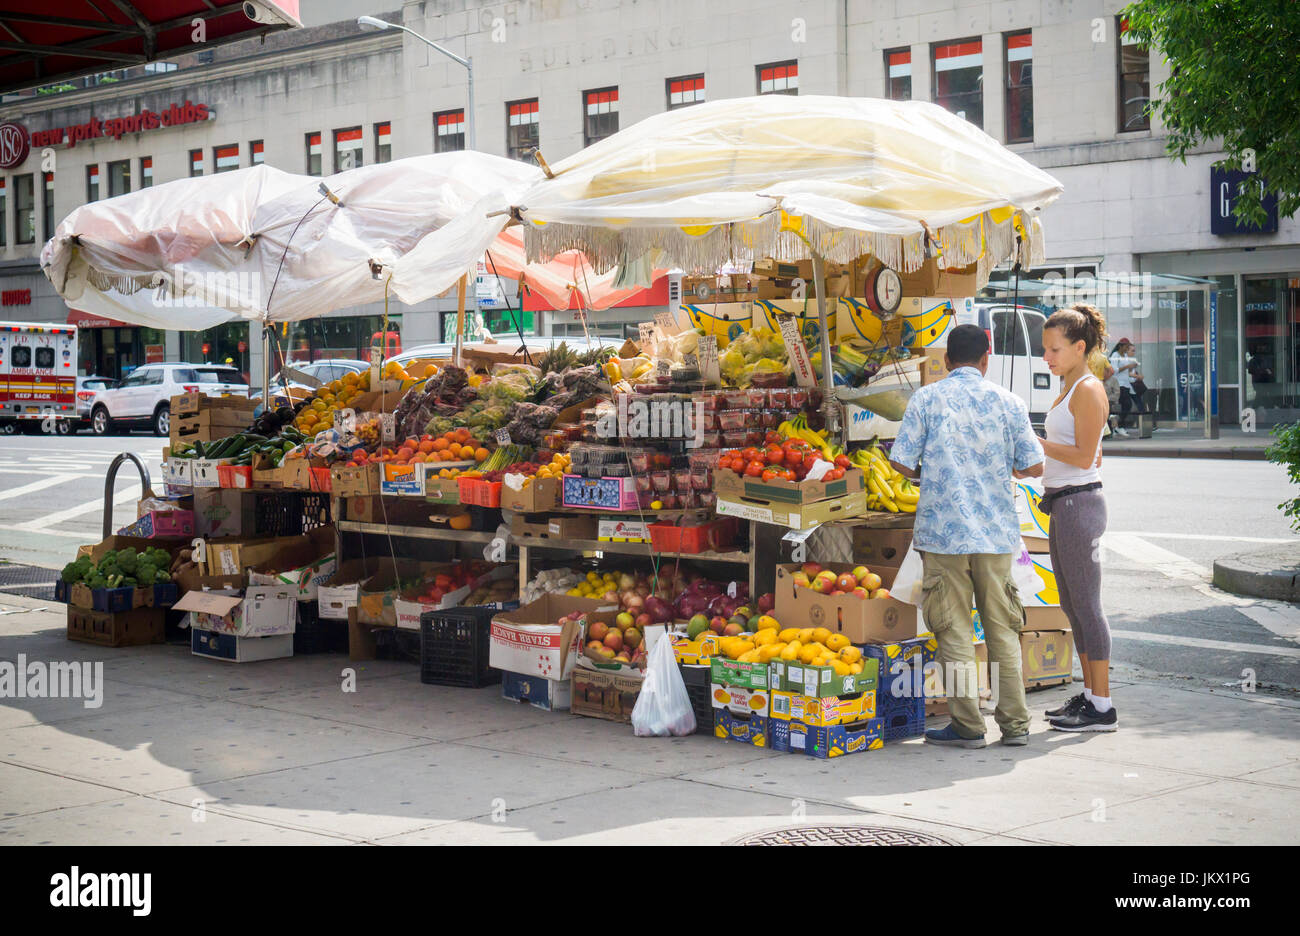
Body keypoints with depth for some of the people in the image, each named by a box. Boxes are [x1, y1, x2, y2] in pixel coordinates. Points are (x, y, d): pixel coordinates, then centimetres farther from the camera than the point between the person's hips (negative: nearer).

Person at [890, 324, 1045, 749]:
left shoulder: (926, 398, -2)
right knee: (1002, 628, 10)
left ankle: (968, 726, 6)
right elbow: (1034, 467, 3)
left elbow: (901, 462, -5)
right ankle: (1015, 723, 13)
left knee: (954, 631, 4)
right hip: (997, 532, 2)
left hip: (943, 531, -2)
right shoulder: (1008, 402, 3)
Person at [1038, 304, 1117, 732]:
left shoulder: (1088, 390, -13)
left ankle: (1103, 707, -3)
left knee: (1086, 605, -7)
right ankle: (1089, 694, 21)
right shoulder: (1069, 389, 16)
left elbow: (1084, 457, -19)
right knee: (1072, 605, 14)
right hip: (1062, 504, 10)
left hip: (1079, 503, -10)